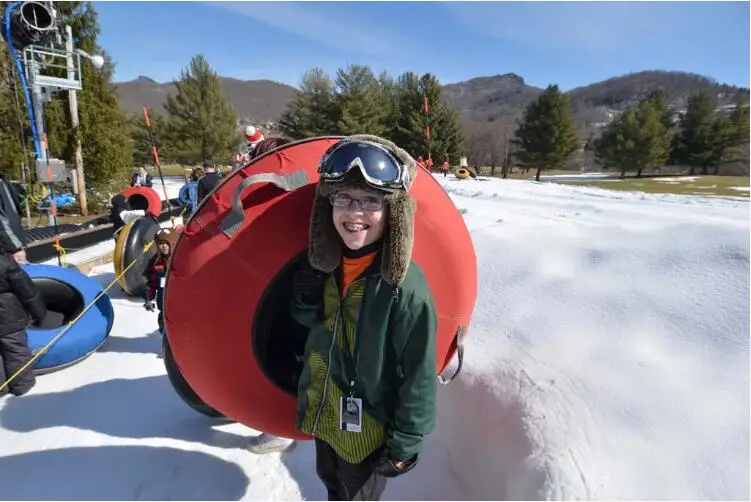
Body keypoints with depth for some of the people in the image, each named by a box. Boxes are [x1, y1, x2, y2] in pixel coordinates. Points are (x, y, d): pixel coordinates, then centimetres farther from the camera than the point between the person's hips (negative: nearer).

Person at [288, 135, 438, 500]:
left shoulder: (405, 287, -28)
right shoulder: (327, 265, -8)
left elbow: (419, 375, -21)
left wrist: (405, 444, -13)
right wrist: (307, 298, -14)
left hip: (369, 428, -5)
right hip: (324, 415, 6)